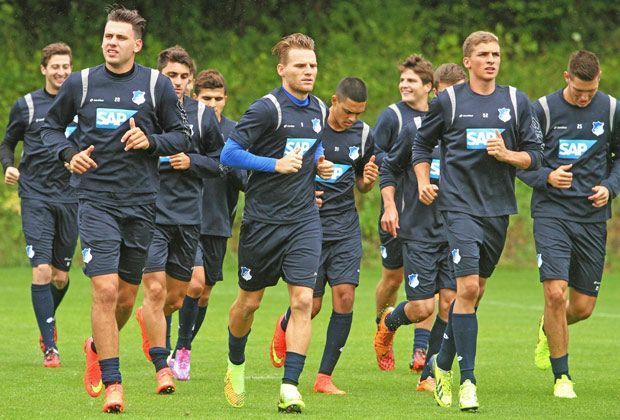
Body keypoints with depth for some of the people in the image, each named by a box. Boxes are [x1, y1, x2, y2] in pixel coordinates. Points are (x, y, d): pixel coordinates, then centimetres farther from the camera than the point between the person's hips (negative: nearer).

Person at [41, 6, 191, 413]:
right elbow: (52, 125, 15)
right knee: (105, 289, -15)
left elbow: (182, 135, 7)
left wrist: (151, 141, -12)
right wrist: (68, 152, -5)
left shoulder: (158, 85, 1)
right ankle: (112, 382, -11)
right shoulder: (81, 83, 2)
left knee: (126, 294, 10)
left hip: (141, 203, 2)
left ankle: (99, 347, 41)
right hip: (96, 200, -1)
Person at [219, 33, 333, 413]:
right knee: (249, 302, 10)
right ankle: (236, 366, 37)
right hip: (263, 219, -4)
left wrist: (319, 164, 9)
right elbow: (229, 154, -14)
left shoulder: (319, 110, 10)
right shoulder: (268, 108, -11)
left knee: (303, 300, -12)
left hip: (304, 220, 4)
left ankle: (290, 388, -12)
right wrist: (276, 164, -18)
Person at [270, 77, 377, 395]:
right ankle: (284, 327, 37)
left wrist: (368, 181, -5)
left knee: (345, 296, -10)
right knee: (311, 305, -2)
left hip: (346, 228, 3)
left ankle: (325, 377, -1)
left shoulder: (363, 134, 5)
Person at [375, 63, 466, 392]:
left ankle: (430, 376, 7)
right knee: (423, 307, -6)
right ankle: (388, 323, 30)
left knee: (450, 303, -6)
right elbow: (389, 168, 9)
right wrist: (390, 206, -2)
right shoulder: (417, 130, -4)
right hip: (419, 230, -2)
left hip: (456, 232, 2)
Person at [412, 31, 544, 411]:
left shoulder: (517, 102, 6)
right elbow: (423, 144, 15)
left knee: (476, 290, 11)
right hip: (459, 205, -4)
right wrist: (424, 181, 0)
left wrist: (507, 154, -11)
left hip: (499, 208, 4)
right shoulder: (448, 101, 1)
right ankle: (468, 380, -14)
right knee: (467, 287, -16)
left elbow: (535, 155, 7)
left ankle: (444, 364, 29)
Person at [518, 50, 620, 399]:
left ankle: (548, 330, 40)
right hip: (552, 212, -3)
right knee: (555, 292, -18)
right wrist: (545, 177, -14)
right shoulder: (543, 110, -4)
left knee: (583, 306, 4)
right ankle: (562, 377, -3)